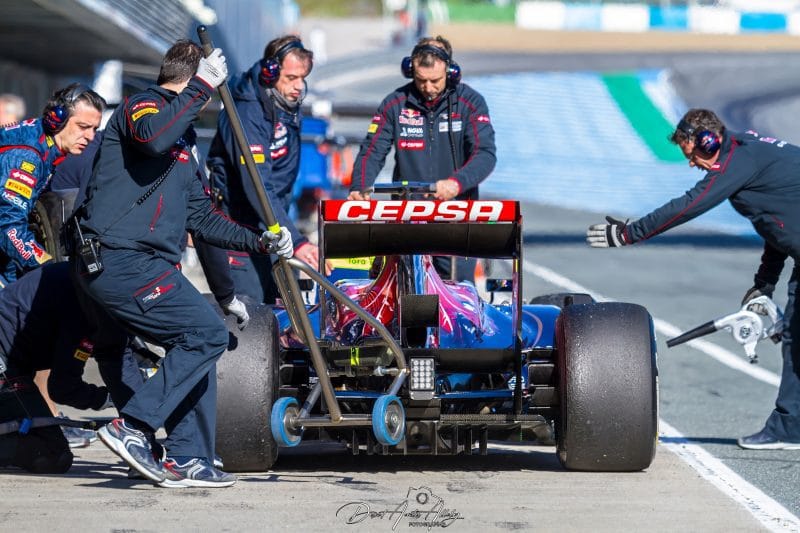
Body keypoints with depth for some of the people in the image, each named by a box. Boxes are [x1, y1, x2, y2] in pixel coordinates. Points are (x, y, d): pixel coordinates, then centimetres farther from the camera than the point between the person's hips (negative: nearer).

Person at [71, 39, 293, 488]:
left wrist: (259, 241, 20)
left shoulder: (186, 143, 26)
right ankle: (131, 428, -17)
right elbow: (152, 137, -27)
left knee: (199, 348, 16)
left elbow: (200, 217, 29)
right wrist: (201, 86, -20)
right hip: (121, 260, -10)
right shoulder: (141, 106, -2)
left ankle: (186, 459, 14)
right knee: (208, 333, -14)